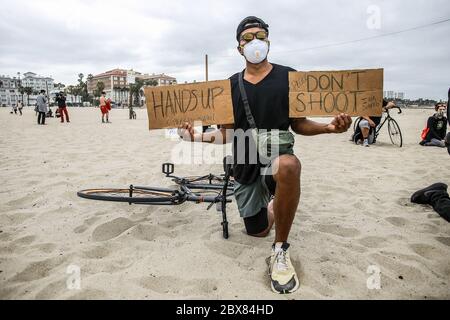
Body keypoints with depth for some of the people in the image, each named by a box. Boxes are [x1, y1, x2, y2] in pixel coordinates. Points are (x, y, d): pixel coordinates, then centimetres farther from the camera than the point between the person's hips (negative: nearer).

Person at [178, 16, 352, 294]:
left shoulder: (289, 77, -1)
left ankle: (281, 250, -23)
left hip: (277, 156, -3)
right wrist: (196, 136, -12)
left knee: (288, 165, -42)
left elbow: (299, 124, 2)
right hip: (245, 167, 3)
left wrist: (329, 127, -17)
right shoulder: (231, 85, 5)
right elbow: (227, 133, 6)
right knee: (258, 232, 11)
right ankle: (271, 205, 49)